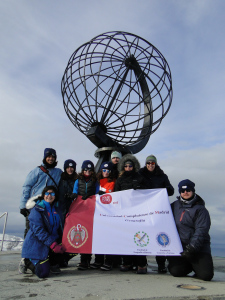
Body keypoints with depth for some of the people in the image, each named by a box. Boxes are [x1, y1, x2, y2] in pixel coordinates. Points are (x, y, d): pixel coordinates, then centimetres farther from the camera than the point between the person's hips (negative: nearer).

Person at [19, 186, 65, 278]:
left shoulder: (56, 210, 10)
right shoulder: (37, 210, -9)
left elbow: (60, 229, 11)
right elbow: (38, 230, -19)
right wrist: (53, 244, -27)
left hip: (53, 242, 6)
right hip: (36, 244, -6)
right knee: (43, 273, -17)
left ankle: (53, 263, 5)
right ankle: (26, 262, 12)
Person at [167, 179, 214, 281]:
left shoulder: (200, 209, -2)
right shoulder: (174, 206, 10)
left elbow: (201, 231, -11)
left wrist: (192, 247, -20)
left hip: (199, 248, -2)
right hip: (178, 247, 3)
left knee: (206, 275, -15)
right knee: (175, 271, -13)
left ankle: (196, 266, 18)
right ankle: (188, 266, 18)